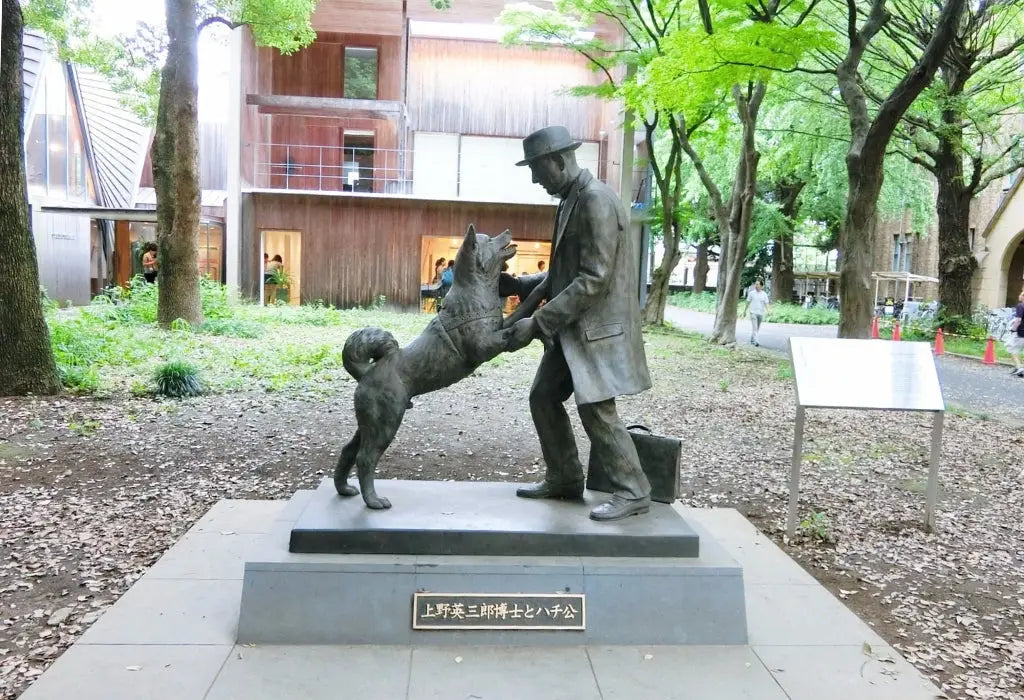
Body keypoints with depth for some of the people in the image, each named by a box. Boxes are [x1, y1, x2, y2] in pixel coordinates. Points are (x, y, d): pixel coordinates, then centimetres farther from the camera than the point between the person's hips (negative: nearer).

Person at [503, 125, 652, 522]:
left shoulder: (596, 200, -18)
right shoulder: (570, 200, 12)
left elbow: (594, 278, -24)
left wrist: (537, 322, -23)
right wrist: (522, 285, 10)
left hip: (597, 326, -10)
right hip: (571, 327, 10)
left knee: (596, 409, -7)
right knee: (543, 397, 12)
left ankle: (633, 492, 7)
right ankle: (564, 479, 24)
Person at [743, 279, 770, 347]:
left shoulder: (764, 294, 3)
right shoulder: (751, 293, 0)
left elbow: (766, 303, -1)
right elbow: (748, 302, 7)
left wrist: (767, 311, -16)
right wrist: (745, 311, 10)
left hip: (761, 313, 3)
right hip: (753, 312, -3)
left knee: (757, 328, 13)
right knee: (754, 327, -13)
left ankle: (752, 340, 28)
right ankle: (755, 341, -17)